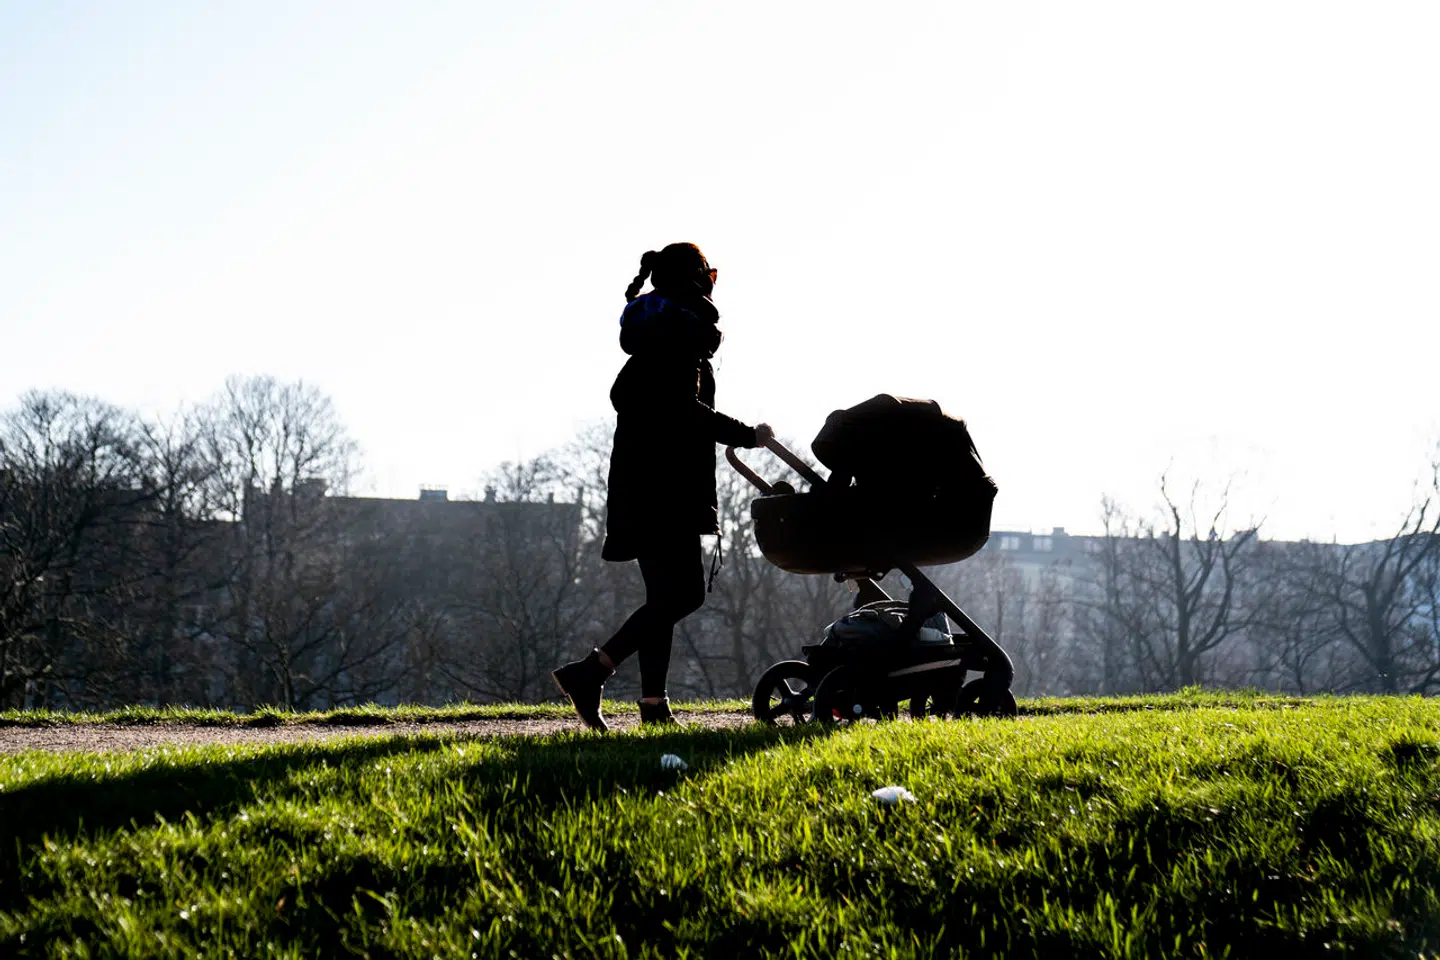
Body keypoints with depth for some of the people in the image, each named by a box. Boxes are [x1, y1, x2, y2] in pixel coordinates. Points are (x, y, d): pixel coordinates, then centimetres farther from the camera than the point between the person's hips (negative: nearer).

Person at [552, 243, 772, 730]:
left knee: (665, 594, 10)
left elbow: (623, 393, 24)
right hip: (667, 485, -10)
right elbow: (684, 408, -19)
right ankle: (590, 671, -17)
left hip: (639, 483, 10)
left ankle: (654, 703, 7)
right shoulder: (683, 331, -10)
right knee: (682, 592, -11)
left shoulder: (651, 334, 19)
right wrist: (747, 434, -13)